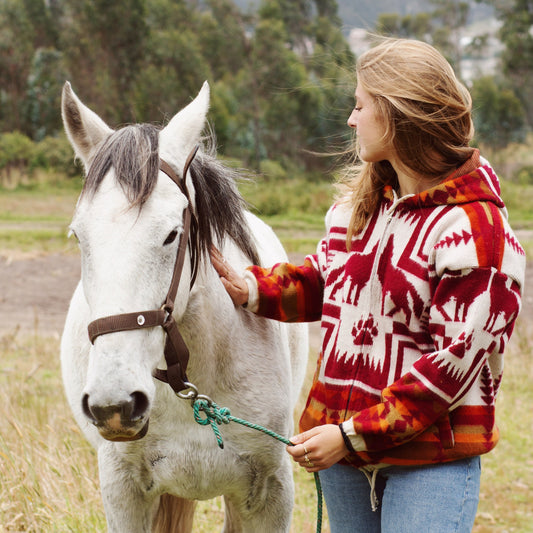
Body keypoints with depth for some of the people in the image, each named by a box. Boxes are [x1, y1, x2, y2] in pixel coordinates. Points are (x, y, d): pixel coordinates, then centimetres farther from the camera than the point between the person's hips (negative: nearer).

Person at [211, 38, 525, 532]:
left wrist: (354, 434, -22)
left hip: (432, 458, -7)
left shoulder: (474, 228, -18)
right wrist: (249, 288, 2)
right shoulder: (359, 200, 7)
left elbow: (456, 362, -20)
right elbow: (323, 279, 22)